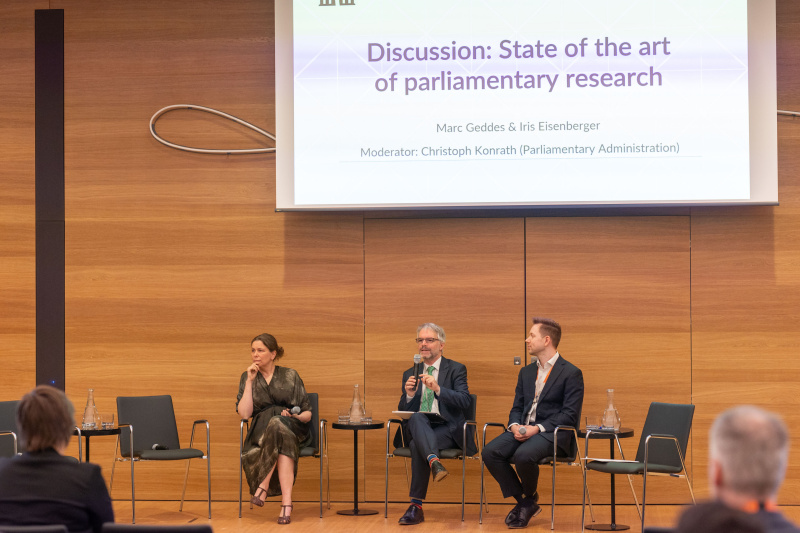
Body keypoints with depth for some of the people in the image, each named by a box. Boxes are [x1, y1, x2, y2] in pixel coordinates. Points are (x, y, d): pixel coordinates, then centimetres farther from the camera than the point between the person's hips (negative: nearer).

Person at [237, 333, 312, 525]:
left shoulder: (290, 376, 9)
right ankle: (286, 502, -40)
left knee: (278, 423, -38)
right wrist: (250, 381, -4)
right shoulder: (247, 378, 13)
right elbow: (244, 414, -2)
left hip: (292, 429, 0)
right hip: (261, 432, 0)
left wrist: (297, 417, -14)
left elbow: (307, 413, 9)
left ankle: (263, 484, -35)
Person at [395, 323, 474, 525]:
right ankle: (434, 461, -58)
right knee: (416, 418, -35)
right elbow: (402, 411, 13)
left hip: (447, 429, -3)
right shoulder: (410, 374, 20)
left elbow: (465, 402, -8)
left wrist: (438, 389, -23)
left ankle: (416, 507, -35)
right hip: (416, 429, 3)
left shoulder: (456, 369, 8)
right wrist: (409, 395, -9)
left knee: (418, 445, -34)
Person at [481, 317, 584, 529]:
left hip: (552, 432, -6)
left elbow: (570, 414, -11)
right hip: (523, 429, 7)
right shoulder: (526, 372, 19)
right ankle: (523, 502, -6)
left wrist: (537, 428, -20)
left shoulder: (571, 373, -4)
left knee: (523, 455, -36)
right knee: (490, 452, -20)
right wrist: (515, 426, -6)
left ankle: (529, 498, -3)